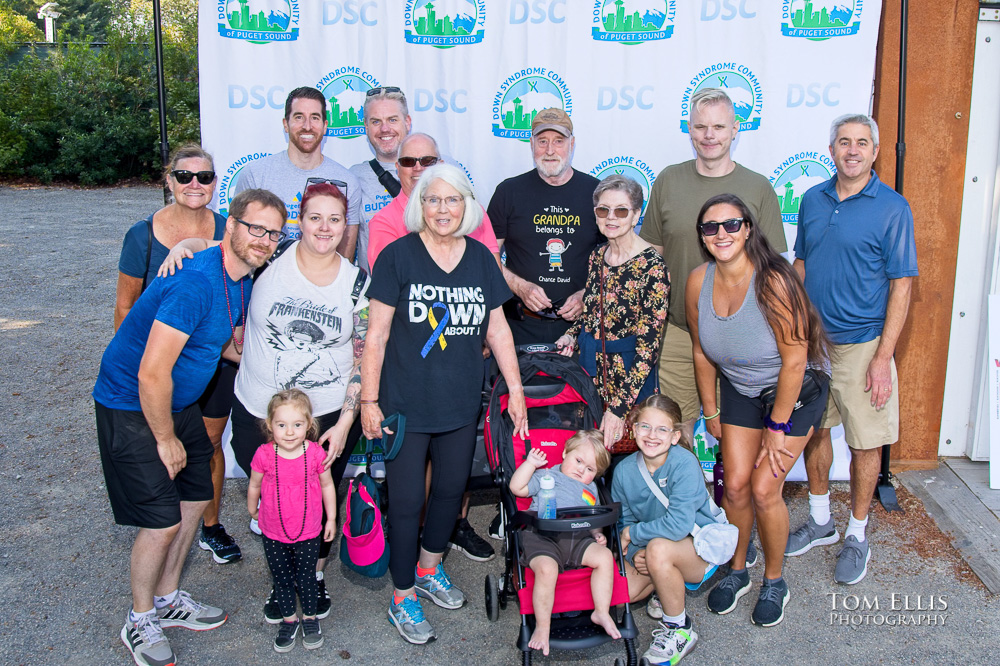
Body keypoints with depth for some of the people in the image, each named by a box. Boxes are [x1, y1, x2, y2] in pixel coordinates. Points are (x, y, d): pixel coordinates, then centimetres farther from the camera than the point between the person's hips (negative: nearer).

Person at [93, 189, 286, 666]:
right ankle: (140, 621, 20)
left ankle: (167, 600, 35)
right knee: (163, 522, -5)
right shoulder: (196, 282, -29)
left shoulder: (241, 281, 1)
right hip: (132, 408, -9)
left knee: (195, 500, 14)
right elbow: (152, 374, -29)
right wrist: (166, 440, -17)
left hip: (179, 403, 9)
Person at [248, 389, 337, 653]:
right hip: (273, 534, 1)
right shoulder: (264, 455, -17)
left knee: (306, 577, 14)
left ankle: (310, 617, 38)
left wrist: (331, 518, 6)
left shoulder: (316, 453, -17)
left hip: (308, 534, -1)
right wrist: (253, 511, 17)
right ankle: (289, 619, 38)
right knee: (282, 579, 17)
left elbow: (327, 485, -1)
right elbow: (254, 486, 2)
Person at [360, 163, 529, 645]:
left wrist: (516, 390, 8)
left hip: (461, 405, 4)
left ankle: (429, 569, 41)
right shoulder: (398, 256, -7)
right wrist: (369, 399, -8)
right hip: (405, 405, -4)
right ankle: (403, 598, 22)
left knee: (452, 488, 17)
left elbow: (497, 329, 10)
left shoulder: (481, 258, 5)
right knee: (406, 501, 3)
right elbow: (376, 334, -6)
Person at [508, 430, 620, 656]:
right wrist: (530, 464, 2)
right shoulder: (546, 476, 18)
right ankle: (542, 627, -20)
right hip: (542, 536, -5)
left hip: (578, 538, 5)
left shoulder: (590, 489, 32)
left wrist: (598, 534, 13)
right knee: (546, 569, -33)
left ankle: (602, 612, -7)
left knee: (604, 557, -21)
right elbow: (517, 487, 8)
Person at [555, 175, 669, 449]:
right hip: (590, 365, 6)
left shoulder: (652, 266, -17)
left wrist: (619, 407, -22)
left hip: (629, 374, -6)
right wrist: (571, 334, -2)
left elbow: (648, 346, -19)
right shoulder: (597, 256, 5)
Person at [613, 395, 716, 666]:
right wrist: (635, 553, -18)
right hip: (646, 545, 5)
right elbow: (623, 522, 2)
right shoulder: (624, 470, -8)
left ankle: (679, 629, -12)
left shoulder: (684, 463, -24)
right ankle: (668, 587, 14)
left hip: (699, 547, -5)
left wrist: (633, 533, -21)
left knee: (658, 549, -36)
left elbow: (679, 524, -34)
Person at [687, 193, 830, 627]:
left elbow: (794, 361, -24)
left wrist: (777, 428, -17)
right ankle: (737, 571, 26)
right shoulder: (699, 282, -14)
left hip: (796, 389, -4)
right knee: (736, 485, 1)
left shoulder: (773, 282, -30)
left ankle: (774, 582, 17)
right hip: (740, 388, 4)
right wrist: (711, 412, 8)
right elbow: (701, 352, 1)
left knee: (764, 489, -8)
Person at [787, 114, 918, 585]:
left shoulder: (892, 208, -9)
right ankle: (820, 521, 32)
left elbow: (901, 286, -10)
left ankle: (857, 536, 23)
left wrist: (883, 358, -15)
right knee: (813, 430, 14)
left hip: (861, 344, -4)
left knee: (865, 443, 5)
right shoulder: (812, 201, 6)